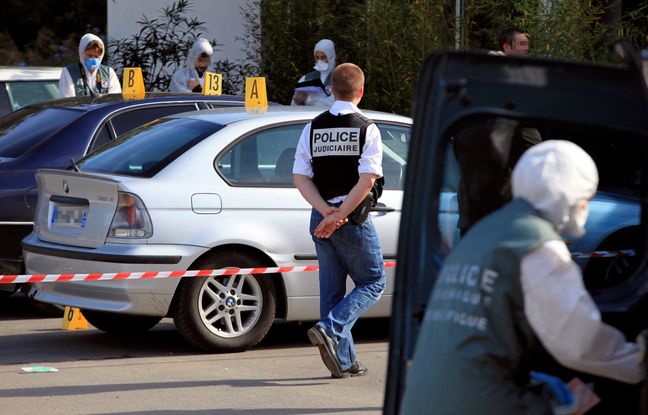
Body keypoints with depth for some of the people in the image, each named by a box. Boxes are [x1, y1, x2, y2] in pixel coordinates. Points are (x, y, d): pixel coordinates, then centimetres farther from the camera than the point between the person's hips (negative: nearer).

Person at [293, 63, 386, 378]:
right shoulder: (366, 129, -8)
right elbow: (367, 180, -17)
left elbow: (300, 177, -1)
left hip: (321, 219, 5)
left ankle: (344, 361, 14)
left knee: (331, 289, 12)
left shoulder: (313, 128, 5)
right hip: (354, 220, -5)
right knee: (373, 283, 8)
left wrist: (326, 211, -8)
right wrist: (340, 214, -13)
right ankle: (330, 330, -13)